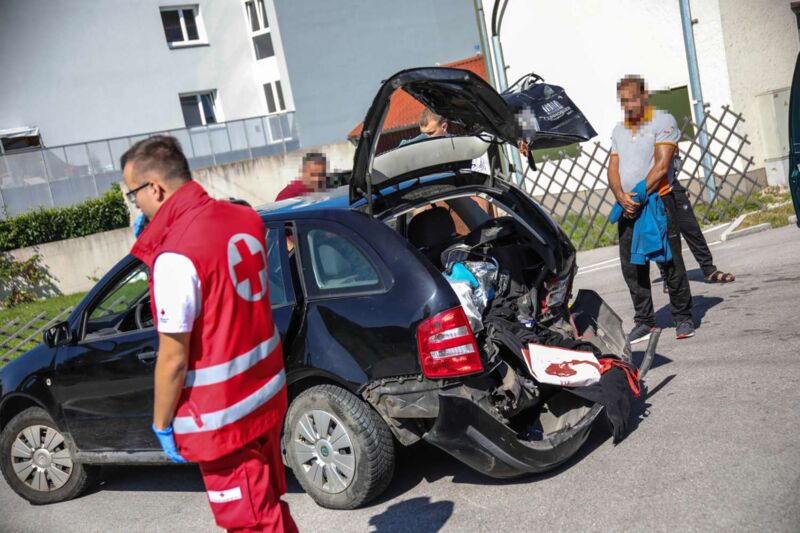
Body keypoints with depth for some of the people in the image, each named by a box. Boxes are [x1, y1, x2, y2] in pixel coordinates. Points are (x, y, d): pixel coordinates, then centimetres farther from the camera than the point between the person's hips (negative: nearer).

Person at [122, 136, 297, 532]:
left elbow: (173, 359, -20)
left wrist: (161, 424, -5)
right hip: (267, 393, 8)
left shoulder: (175, 257, -25)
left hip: (221, 418, -8)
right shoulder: (245, 218, 0)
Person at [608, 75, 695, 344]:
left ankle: (683, 318, 9)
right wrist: (621, 196, -9)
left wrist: (639, 196, -14)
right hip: (627, 208, 5)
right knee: (632, 267, 4)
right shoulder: (619, 130, 18)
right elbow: (613, 169, 10)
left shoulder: (663, 121, -1)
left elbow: (662, 165, -10)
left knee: (671, 263, -4)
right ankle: (644, 321, 13)